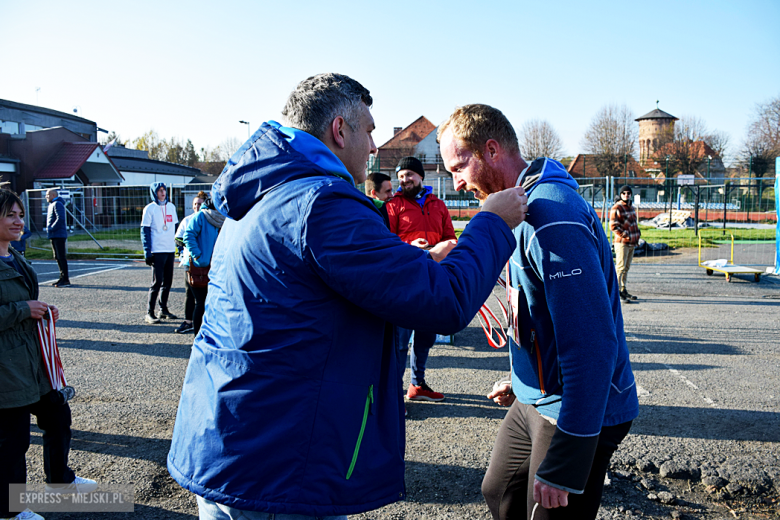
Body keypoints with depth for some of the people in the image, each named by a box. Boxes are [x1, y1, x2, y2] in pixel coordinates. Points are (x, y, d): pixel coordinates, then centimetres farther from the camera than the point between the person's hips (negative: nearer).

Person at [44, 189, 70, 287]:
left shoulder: (57, 204, -11)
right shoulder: (52, 205, 20)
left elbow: (60, 219, -22)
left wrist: (51, 229, -19)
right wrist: (49, 229, 12)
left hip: (59, 235, -10)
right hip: (54, 236, 10)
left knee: (61, 257, -10)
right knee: (58, 257, 13)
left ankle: (65, 280, -9)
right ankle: (62, 278, 18)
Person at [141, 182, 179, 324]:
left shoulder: (171, 207, 13)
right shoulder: (150, 208, -3)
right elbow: (145, 231, -6)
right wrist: (147, 252, -13)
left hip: (170, 250, 6)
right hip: (157, 251, -6)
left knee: (168, 282, 10)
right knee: (157, 282, -7)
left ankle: (164, 309, 21)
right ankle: (149, 312, 0)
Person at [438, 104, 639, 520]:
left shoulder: (554, 216, -26)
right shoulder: (524, 207, 8)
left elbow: (591, 343, -29)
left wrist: (563, 465, -27)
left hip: (577, 412, -10)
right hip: (534, 401, 10)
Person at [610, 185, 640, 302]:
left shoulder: (631, 207, 17)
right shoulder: (616, 208, -10)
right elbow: (613, 225, -17)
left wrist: (637, 233, 15)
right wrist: (624, 234, -19)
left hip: (632, 242, 9)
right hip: (622, 242, -9)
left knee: (626, 267, 14)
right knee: (620, 266, -10)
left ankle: (623, 290, 22)